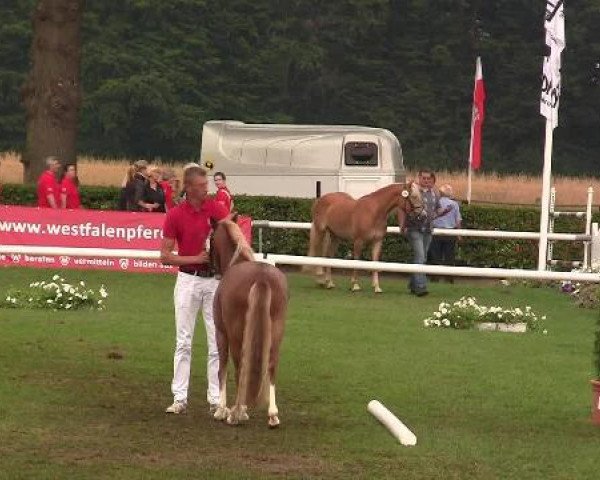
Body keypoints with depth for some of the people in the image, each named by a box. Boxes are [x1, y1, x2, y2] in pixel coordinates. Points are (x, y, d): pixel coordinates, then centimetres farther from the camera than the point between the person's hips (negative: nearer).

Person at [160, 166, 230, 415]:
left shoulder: (215, 207, 0)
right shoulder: (175, 215, -6)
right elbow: (165, 255, -5)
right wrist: (194, 259, -16)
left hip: (215, 279, 1)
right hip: (188, 280, -1)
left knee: (217, 342, 2)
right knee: (183, 341, 3)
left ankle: (216, 398, 7)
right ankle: (180, 398, 6)